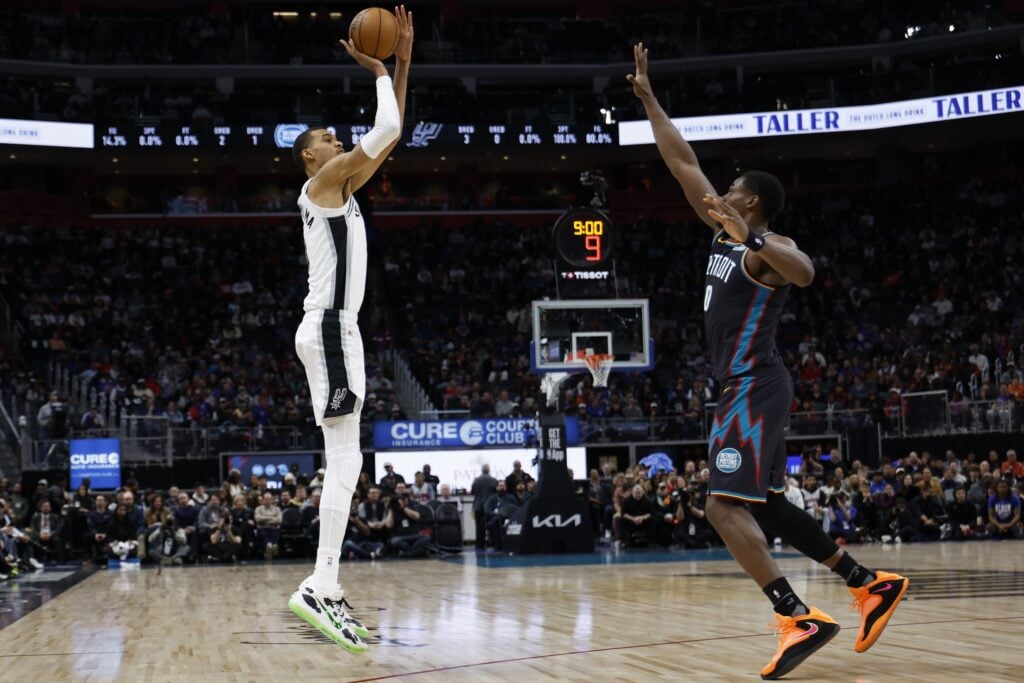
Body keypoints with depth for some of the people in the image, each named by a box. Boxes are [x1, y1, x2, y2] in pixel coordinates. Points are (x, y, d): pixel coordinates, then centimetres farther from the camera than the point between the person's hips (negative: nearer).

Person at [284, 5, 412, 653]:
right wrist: (379, 72, 0)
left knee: (343, 460, 9)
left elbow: (393, 132, 23)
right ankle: (319, 588, -24)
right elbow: (385, 130, -15)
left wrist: (403, 61, 18)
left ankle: (326, 585, 10)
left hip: (338, 329, 10)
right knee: (347, 460, -18)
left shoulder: (342, 187, 21)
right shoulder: (322, 180, -5)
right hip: (329, 329, -10)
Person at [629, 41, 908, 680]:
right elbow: (682, 162, 18)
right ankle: (872, 584, 20)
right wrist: (648, 98, 18)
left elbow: (804, 271, -36)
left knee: (726, 505, -18)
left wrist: (748, 239, -44)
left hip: (755, 387, -10)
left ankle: (800, 618, -25)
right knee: (764, 505, 15)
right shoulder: (726, 230, 14)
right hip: (744, 387, 10)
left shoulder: (769, 245, -11)